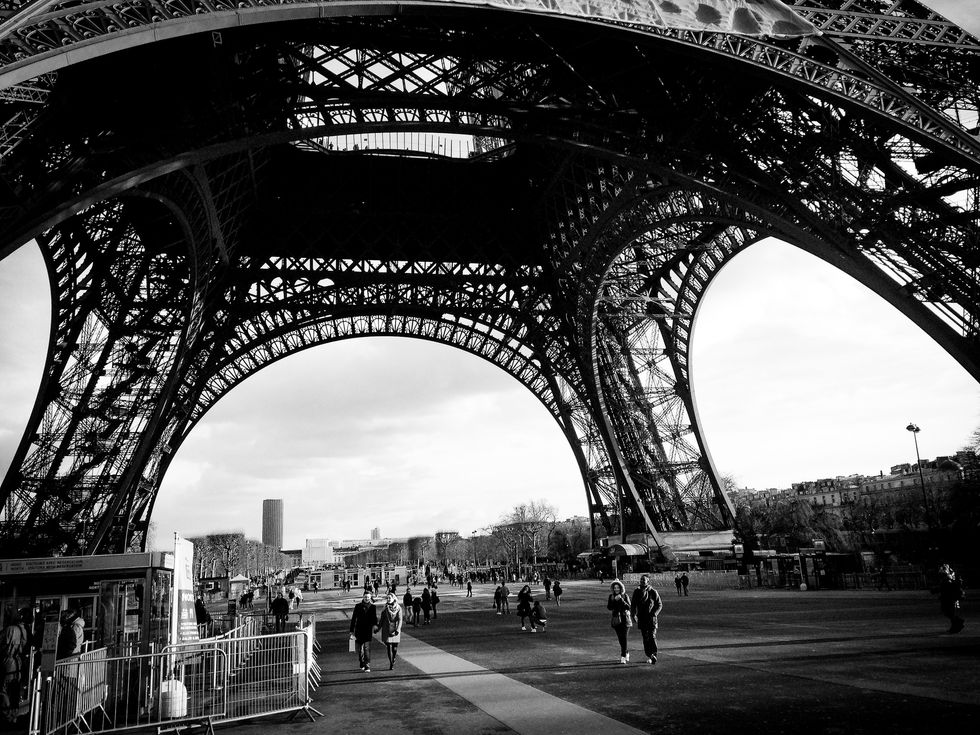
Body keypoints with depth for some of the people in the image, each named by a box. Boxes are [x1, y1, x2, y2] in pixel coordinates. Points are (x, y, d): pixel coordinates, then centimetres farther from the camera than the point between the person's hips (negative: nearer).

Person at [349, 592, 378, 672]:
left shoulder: (373, 607, 3)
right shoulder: (358, 606, 3)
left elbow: (374, 618, 2)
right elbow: (353, 619, 6)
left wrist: (375, 625, -18)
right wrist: (352, 630, 5)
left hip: (368, 631, -2)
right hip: (359, 631, 2)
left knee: (367, 648, -11)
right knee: (359, 649, 10)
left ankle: (367, 666, -9)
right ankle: (362, 664, 30)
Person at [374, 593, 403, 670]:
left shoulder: (398, 608, -2)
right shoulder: (385, 608, 2)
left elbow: (400, 620, -7)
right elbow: (382, 620, 8)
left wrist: (397, 630, -18)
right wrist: (378, 628, 3)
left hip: (395, 631, 0)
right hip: (387, 631, 0)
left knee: (395, 648, 3)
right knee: (389, 647, -4)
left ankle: (393, 660, 30)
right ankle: (391, 664, 4)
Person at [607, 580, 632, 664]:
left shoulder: (625, 596, -4)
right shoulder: (611, 596, 3)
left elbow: (628, 607, -13)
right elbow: (609, 607, -6)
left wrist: (621, 600, -24)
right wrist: (614, 600, -20)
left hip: (625, 619, -3)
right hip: (616, 620, 3)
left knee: (624, 638, -9)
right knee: (620, 639, 9)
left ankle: (623, 657, -7)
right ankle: (626, 653, 30)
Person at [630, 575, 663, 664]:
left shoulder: (653, 592, -4)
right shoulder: (637, 591, 5)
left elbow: (660, 604, 3)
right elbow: (633, 604, 13)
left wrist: (654, 613, -11)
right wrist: (633, 614, -2)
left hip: (651, 618, -3)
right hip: (641, 618, 3)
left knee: (652, 636, -14)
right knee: (645, 638, 7)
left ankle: (654, 654, -12)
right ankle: (649, 656, 17)